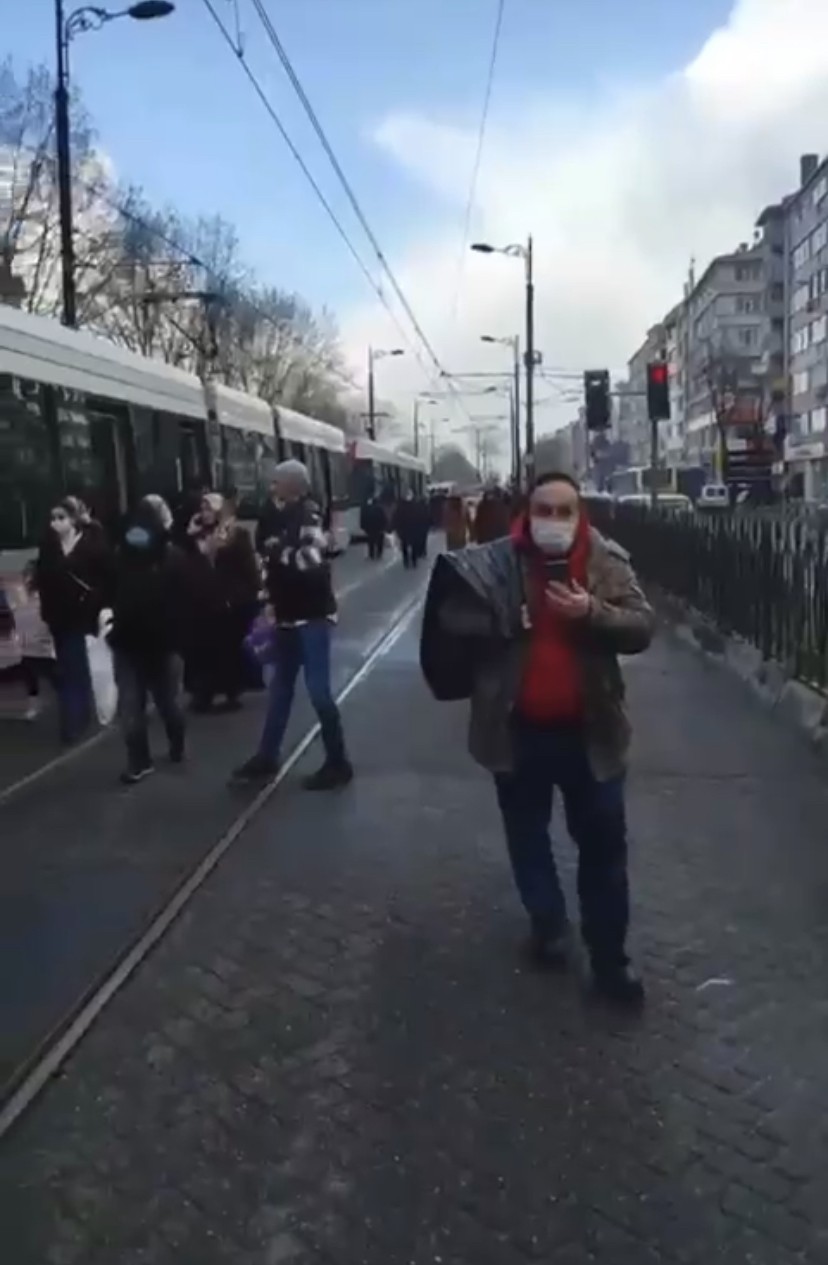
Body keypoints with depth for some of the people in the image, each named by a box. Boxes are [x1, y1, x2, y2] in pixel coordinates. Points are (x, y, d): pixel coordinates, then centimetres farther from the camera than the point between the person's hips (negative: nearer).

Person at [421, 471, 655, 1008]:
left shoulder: (607, 562, -4)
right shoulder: (494, 564, -7)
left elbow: (643, 627, -8)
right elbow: (454, 626, -4)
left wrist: (593, 613, -24)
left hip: (589, 730, 0)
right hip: (518, 729, 0)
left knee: (604, 843, 8)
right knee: (527, 835, 17)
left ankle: (610, 957, 22)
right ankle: (547, 923, 41)